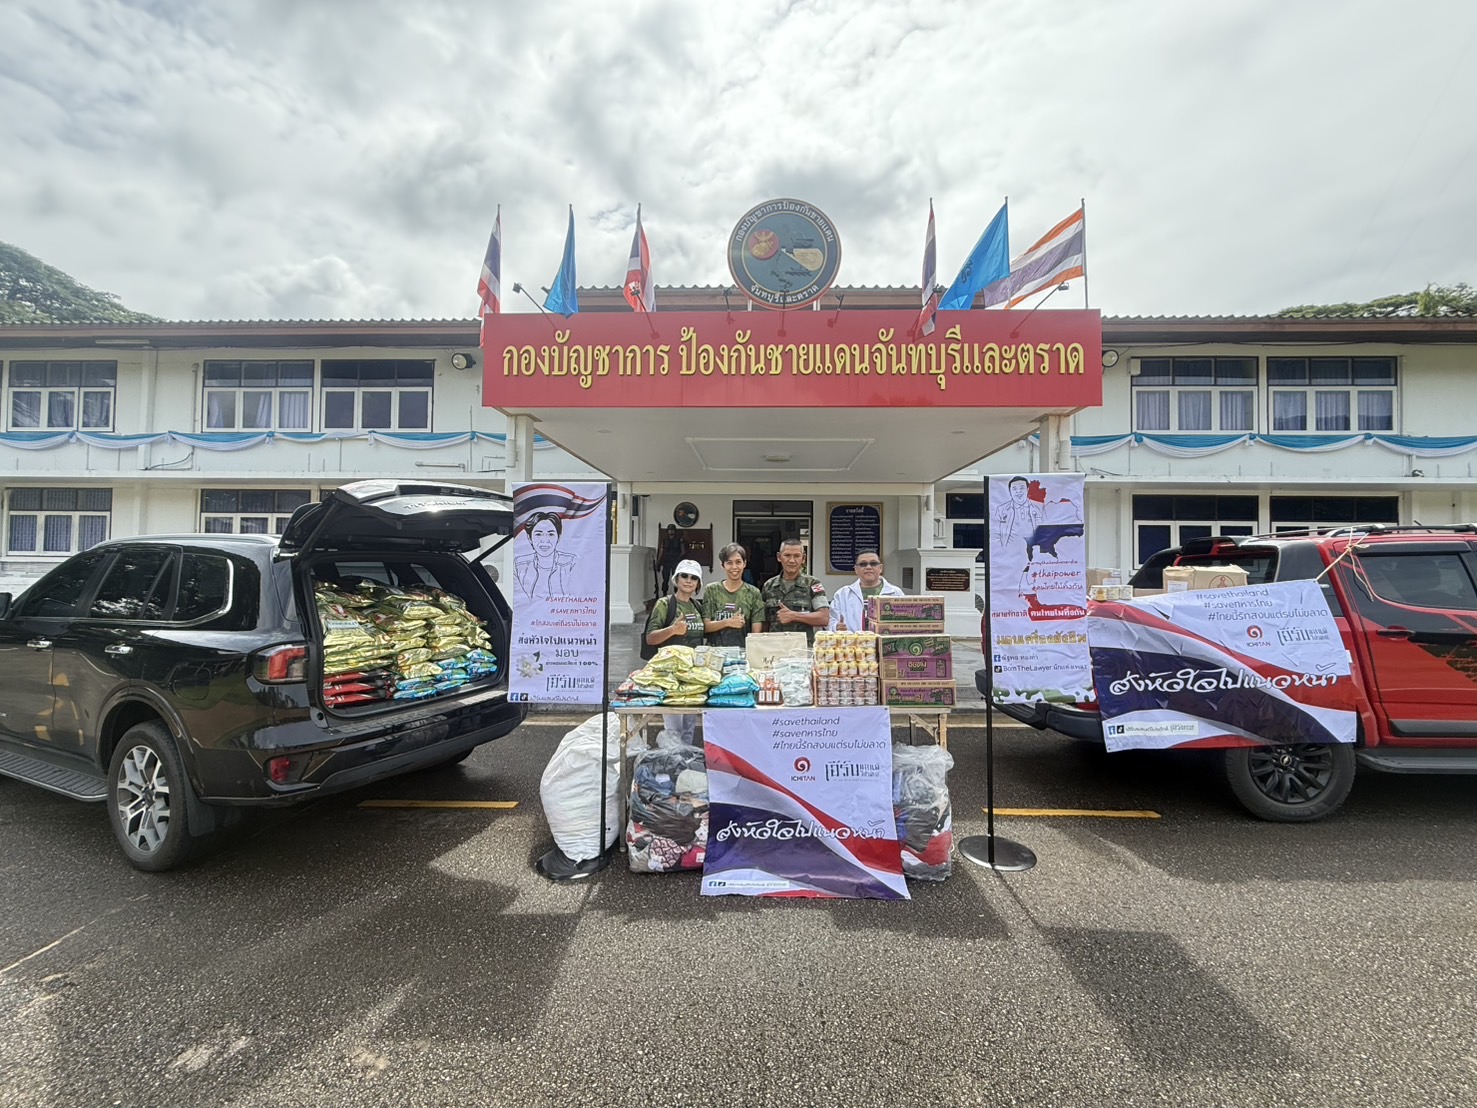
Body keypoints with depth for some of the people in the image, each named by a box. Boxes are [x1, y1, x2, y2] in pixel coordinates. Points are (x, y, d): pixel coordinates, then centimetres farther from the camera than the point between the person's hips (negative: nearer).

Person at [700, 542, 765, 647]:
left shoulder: (753, 593, 7)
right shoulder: (711, 590, 8)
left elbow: (756, 632, 3)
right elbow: (705, 626, 3)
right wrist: (727, 622, -12)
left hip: (743, 650, 0)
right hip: (715, 650, 0)